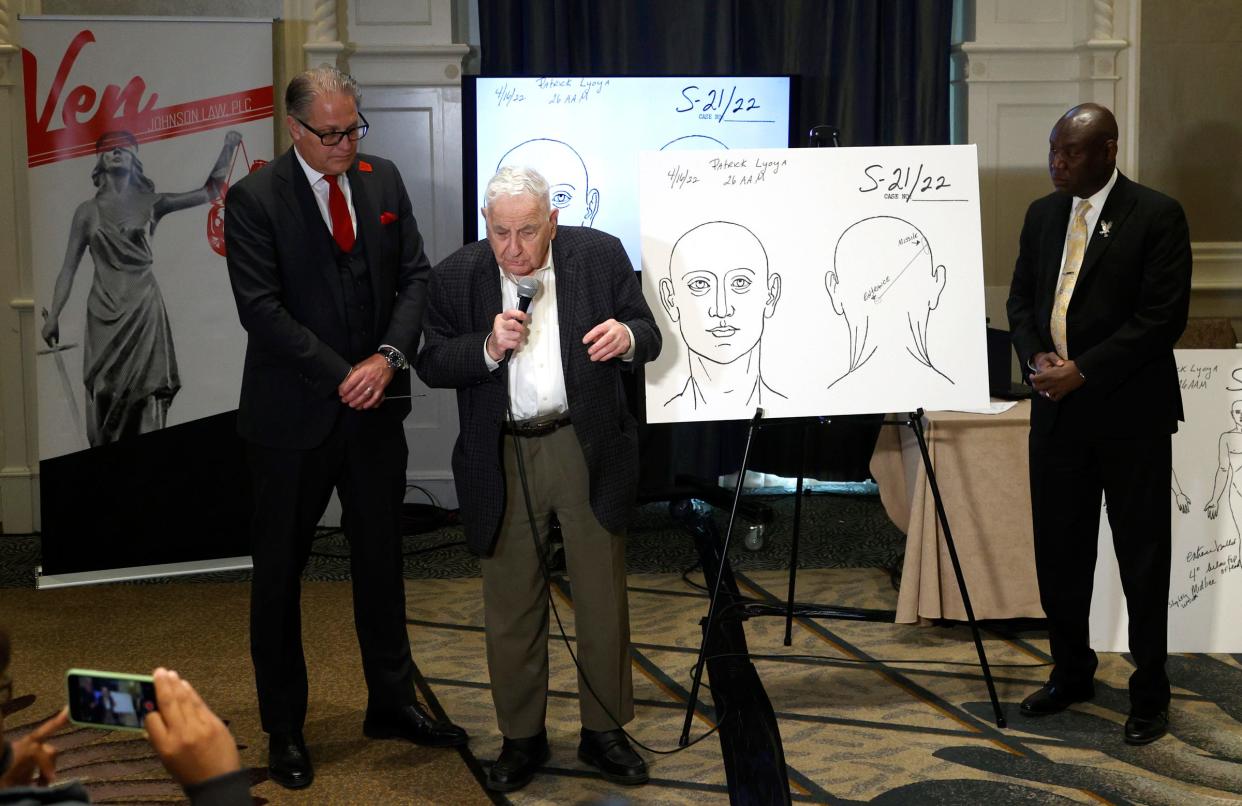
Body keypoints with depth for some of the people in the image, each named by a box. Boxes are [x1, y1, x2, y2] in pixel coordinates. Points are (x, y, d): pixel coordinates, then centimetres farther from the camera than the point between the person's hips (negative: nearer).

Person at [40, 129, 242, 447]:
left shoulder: (149, 203, 7)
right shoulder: (88, 211, 7)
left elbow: (210, 191, 4)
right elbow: (69, 266, 7)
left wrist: (228, 150, -5)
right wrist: (53, 315, 1)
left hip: (143, 310, 0)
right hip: (105, 312, 0)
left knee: (144, 392, -3)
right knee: (105, 394, 0)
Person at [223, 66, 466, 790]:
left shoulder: (382, 180, 4)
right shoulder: (255, 199, -11)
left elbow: (415, 276, 3)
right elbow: (262, 310, -17)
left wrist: (389, 357, -12)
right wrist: (341, 377, -18)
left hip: (375, 406, 5)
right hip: (294, 417, -4)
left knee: (382, 560, 15)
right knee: (280, 573, 8)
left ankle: (392, 702, 31)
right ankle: (285, 728, 22)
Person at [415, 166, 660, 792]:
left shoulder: (601, 256, -4)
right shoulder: (456, 276, -4)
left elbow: (649, 339, -1)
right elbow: (431, 364, -2)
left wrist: (627, 337, -25)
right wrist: (488, 348, -20)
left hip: (588, 450, 0)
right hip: (502, 459, 1)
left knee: (602, 597, 9)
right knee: (511, 605, 10)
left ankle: (604, 730, 27)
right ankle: (521, 738, 27)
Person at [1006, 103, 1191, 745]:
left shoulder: (1157, 216, -9)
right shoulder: (1043, 215, 10)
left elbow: (1163, 317, -14)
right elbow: (1021, 299, 14)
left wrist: (1083, 370, -17)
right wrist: (1036, 360, -5)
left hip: (1130, 411, -5)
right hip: (1056, 409, 5)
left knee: (1142, 558, 4)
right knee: (1058, 551, 12)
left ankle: (1150, 694, 16)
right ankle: (1071, 674, 28)